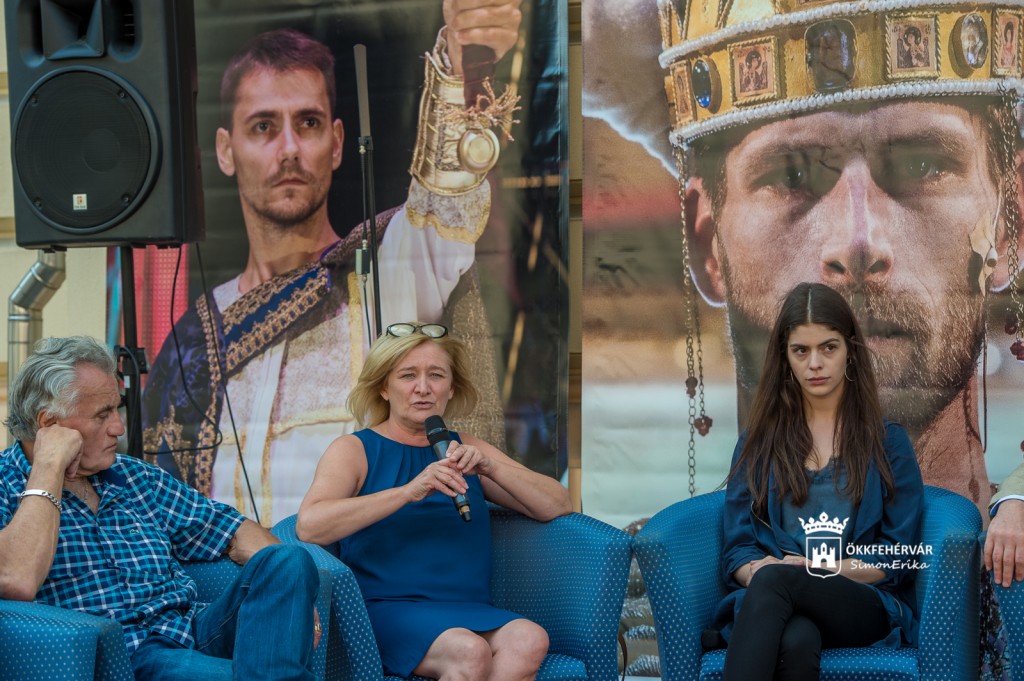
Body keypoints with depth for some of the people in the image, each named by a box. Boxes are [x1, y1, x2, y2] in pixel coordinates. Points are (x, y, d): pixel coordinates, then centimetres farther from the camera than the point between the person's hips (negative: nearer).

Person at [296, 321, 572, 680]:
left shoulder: (468, 450, 21)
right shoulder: (354, 449, 8)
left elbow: (558, 506, 14)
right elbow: (309, 526, -13)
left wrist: (491, 468, -4)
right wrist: (409, 491, -21)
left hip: (470, 610, 4)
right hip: (388, 608, -4)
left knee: (529, 641, -30)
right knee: (470, 651, -35)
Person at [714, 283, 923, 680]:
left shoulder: (888, 442, 13)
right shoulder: (759, 441, 19)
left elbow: (898, 560, 6)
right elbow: (738, 549, 11)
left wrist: (824, 570, -11)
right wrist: (757, 569, -14)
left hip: (866, 607, -1)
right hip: (768, 604, 1)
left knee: (774, 581, -39)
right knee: (795, 642, -41)